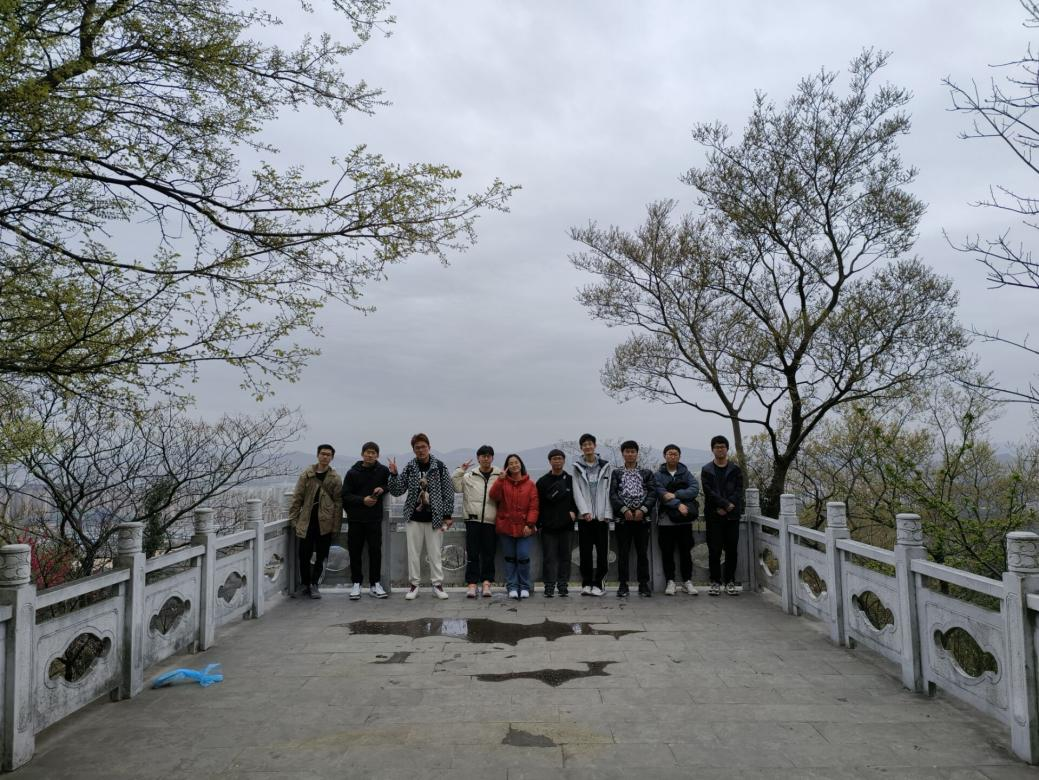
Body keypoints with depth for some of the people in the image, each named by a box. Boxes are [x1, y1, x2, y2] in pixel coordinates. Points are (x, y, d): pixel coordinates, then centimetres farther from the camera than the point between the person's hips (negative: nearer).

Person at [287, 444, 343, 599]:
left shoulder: (335, 479, 0)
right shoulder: (306, 474, 3)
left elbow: (338, 503, -1)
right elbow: (297, 498, 5)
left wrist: (336, 526, -5)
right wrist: (293, 519, 0)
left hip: (324, 523, -1)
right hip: (306, 522, 1)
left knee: (320, 556, 6)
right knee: (304, 555, 6)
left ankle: (314, 585, 19)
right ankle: (304, 584, 22)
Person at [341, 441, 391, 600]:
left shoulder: (383, 471, 3)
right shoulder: (353, 472, 1)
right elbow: (345, 495, -2)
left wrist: (383, 489, -7)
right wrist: (362, 500, -16)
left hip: (375, 518, 0)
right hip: (355, 518, 0)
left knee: (375, 551, 1)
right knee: (355, 551, 5)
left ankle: (375, 584, 11)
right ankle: (356, 583, 16)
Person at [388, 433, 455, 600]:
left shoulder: (439, 467, -4)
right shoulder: (409, 468, 2)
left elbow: (448, 492, -2)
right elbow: (397, 491, 2)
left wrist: (447, 515, -4)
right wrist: (393, 475, -14)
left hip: (434, 518, -2)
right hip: (414, 518, 2)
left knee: (435, 553, 4)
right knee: (413, 552, 6)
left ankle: (438, 584, 15)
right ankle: (414, 585, 18)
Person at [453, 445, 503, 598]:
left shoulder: (500, 476, 7)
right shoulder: (469, 476, 9)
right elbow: (456, 487, 1)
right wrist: (460, 470, -4)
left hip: (491, 521, 0)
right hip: (473, 520, 0)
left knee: (489, 554, 5)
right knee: (472, 554, 0)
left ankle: (486, 583, 12)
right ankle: (471, 584, 4)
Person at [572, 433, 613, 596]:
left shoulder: (606, 467, 7)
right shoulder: (577, 468, 7)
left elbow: (608, 491, 3)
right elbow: (577, 492, 0)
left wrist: (607, 513, -6)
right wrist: (585, 511, -12)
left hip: (602, 516, 0)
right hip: (584, 516, 0)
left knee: (602, 551, -1)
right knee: (585, 551, 3)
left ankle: (598, 583, 8)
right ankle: (586, 583, 12)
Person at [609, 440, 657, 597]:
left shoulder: (647, 473, 12)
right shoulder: (616, 473, 10)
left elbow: (652, 493, 2)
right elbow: (613, 494, 0)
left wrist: (642, 509, -12)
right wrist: (624, 509, -13)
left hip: (642, 517, 0)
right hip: (622, 517, 0)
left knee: (643, 552, 3)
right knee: (623, 552, 2)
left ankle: (644, 584, 11)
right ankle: (623, 584, 8)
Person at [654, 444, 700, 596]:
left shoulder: (686, 473, 10)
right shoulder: (659, 475, 4)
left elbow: (695, 489, -7)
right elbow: (661, 494, -11)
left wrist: (675, 495, -17)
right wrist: (678, 504, -22)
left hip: (685, 519, 1)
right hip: (666, 519, -1)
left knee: (686, 551, 5)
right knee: (667, 552, 2)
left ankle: (687, 581, 15)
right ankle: (670, 581, 12)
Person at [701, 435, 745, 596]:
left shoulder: (735, 470, 9)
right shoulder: (706, 470, 5)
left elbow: (738, 491, -1)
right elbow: (709, 492, -7)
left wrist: (726, 507, -13)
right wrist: (726, 504, -16)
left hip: (732, 516, 1)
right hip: (713, 516, -1)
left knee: (732, 550, 4)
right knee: (714, 550, 0)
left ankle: (730, 581, 14)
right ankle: (715, 582, 9)